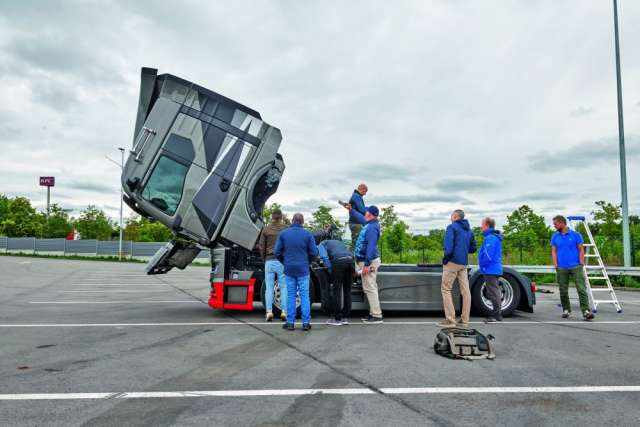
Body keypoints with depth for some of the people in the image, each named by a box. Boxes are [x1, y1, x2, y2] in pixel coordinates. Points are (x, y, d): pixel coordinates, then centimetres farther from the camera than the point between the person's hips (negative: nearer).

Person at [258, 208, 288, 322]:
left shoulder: (266, 229, 4)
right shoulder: (286, 228, -1)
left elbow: (261, 246, 6)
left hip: (269, 260, 1)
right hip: (283, 261, -1)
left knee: (269, 287, 6)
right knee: (283, 287, 6)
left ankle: (269, 311, 1)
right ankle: (284, 311, 2)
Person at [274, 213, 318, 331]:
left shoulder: (283, 233, 0)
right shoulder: (307, 234, -3)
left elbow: (277, 252, -1)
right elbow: (314, 252, -4)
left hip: (289, 269, 1)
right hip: (303, 269, -1)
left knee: (290, 295, 8)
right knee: (304, 295, 4)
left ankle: (290, 322, 9)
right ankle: (306, 323, 5)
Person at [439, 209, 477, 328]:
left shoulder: (452, 227, -6)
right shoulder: (469, 230, 16)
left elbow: (448, 245, -18)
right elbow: (473, 248, 18)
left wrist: (445, 259, -9)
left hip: (453, 262, -7)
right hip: (464, 264, 7)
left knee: (446, 289, -2)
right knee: (465, 291, 6)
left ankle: (450, 320, -5)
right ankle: (464, 320, 9)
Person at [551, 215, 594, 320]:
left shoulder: (575, 235, 1)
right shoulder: (555, 236, 8)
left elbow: (581, 250, 1)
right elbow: (553, 252, 8)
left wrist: (581, 264, -8)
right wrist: (556, 265, -3)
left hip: (576, 266, -3)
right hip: (561, 268, 3)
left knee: (581, 289, -10)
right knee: (563, 291, 7)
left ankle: (586, 311, -13)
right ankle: (566, 310, 20)